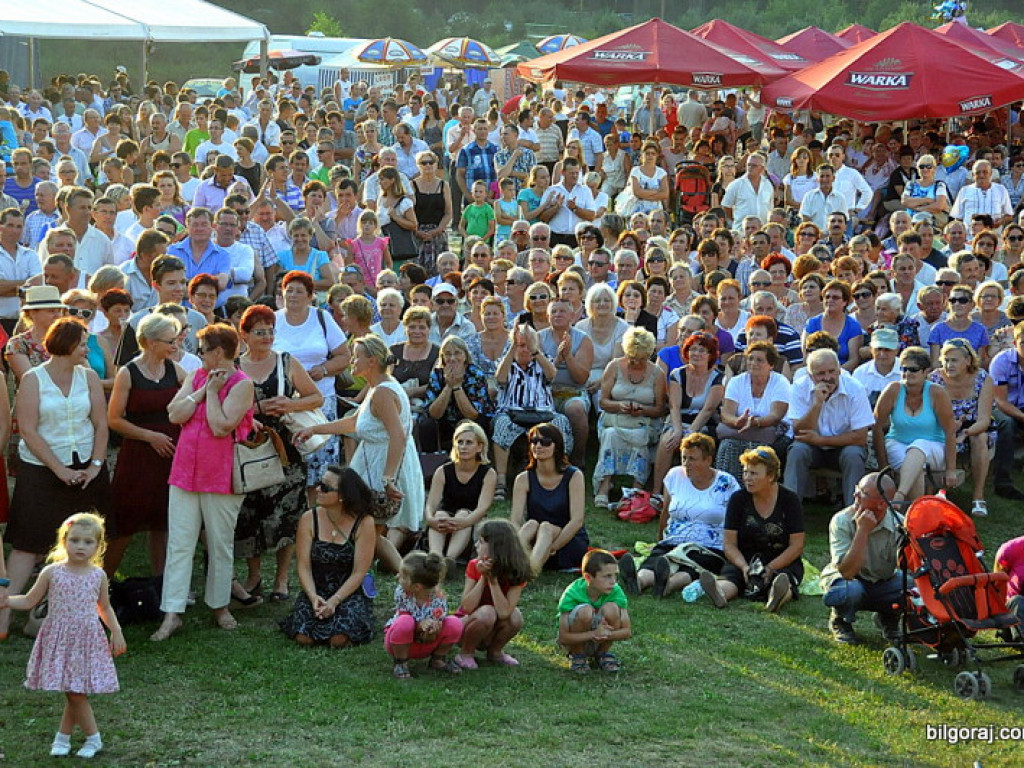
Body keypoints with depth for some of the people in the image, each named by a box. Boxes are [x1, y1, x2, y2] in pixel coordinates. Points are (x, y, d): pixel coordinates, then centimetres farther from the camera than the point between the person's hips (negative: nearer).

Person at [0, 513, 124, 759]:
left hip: (87, 641, 1)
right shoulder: (52, 573, -3)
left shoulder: (98, 575, 3)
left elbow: (104, 607, 16)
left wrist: (117, 632, 10)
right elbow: (30, 601, 3)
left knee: (77, 693, 1)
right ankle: (93, 738, 13)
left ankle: (62, 737, 19)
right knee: (74, 694, 0)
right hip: (58, 641, -1)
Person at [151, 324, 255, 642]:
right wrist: (203, 389, -8)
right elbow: (175, 414, -3)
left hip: (221, 477, -4)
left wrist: (212, 391, -11)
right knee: (179, 544, 0)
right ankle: (172, 614, 0)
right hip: (185, 472, 4)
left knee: (220, 545, 8)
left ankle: (220, 605, 23)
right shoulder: (195, 376, 10)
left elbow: (221, 427, -18)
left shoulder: (242, 385, -8)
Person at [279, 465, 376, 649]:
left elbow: (359, 573, -11)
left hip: (350, 592, -2)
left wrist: (334, 601, -20)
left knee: (339, 640, -25)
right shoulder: (309, 519, -3)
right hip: (316, 590, 2)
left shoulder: (363, 523, -10)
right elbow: (304, 566, -4)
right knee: (304, 637, -22)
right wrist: (313, 597, -21)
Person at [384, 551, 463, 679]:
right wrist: (420, 625, -39)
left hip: (426, 644, 2)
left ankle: (438, 659, 6)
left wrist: (433, 630, -42)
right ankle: (400, 663, -10)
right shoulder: (401, 592, -23)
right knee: (405, 622, -37)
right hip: (400, 645, -1)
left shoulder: (438, 599, -23)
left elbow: (431, 638, -17)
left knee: (455, 624, -23)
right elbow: (404, 623, -18)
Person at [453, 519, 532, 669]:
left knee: (515, 616, -28)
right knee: (487, 612, -33)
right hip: (464, 628, -2)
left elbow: (504, 612, -29)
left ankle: (495, 651, -2)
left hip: (491, 633, 2)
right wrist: (483, 577, -27)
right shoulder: (474, 566, -14)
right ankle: (466, 653, -10)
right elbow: (467, 607, -22)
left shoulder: (516, 574, -16)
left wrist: (492, 578, -29)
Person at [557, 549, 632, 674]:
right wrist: (594, 634, -39)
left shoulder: (616, 592, -17)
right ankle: (577, 657, -7)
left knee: (611, 608, -26)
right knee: (585, 611, -33)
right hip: (575, 640, -3)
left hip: (600, 643, 3)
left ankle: (603, 654, 0)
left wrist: (607, 635, -37)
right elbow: (562, 637, -26)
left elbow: (627, 631, -15)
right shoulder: (572, 594, -25)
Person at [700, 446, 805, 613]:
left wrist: (770, 568, -20)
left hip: (782, 562, -1)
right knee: (730, 574, -32)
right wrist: (744, 567, -22)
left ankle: (780, 596, -69)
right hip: (743, 560, 1)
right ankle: (720, 592, -65)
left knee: (784, 578, -35)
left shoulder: (790, 500, -1)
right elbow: (729, 544, -1)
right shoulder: (738, 499, 3)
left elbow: (797, 546, -5)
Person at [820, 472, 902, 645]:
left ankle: (889, 619, 8)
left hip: (883, 585, 3)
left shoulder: (898, 524, -16)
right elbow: (847, 571, -31)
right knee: (849, 591, -39)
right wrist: (862, 531, -36)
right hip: (845, 580, -3)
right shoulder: (841, 521, -22)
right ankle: (839, 622, 0)